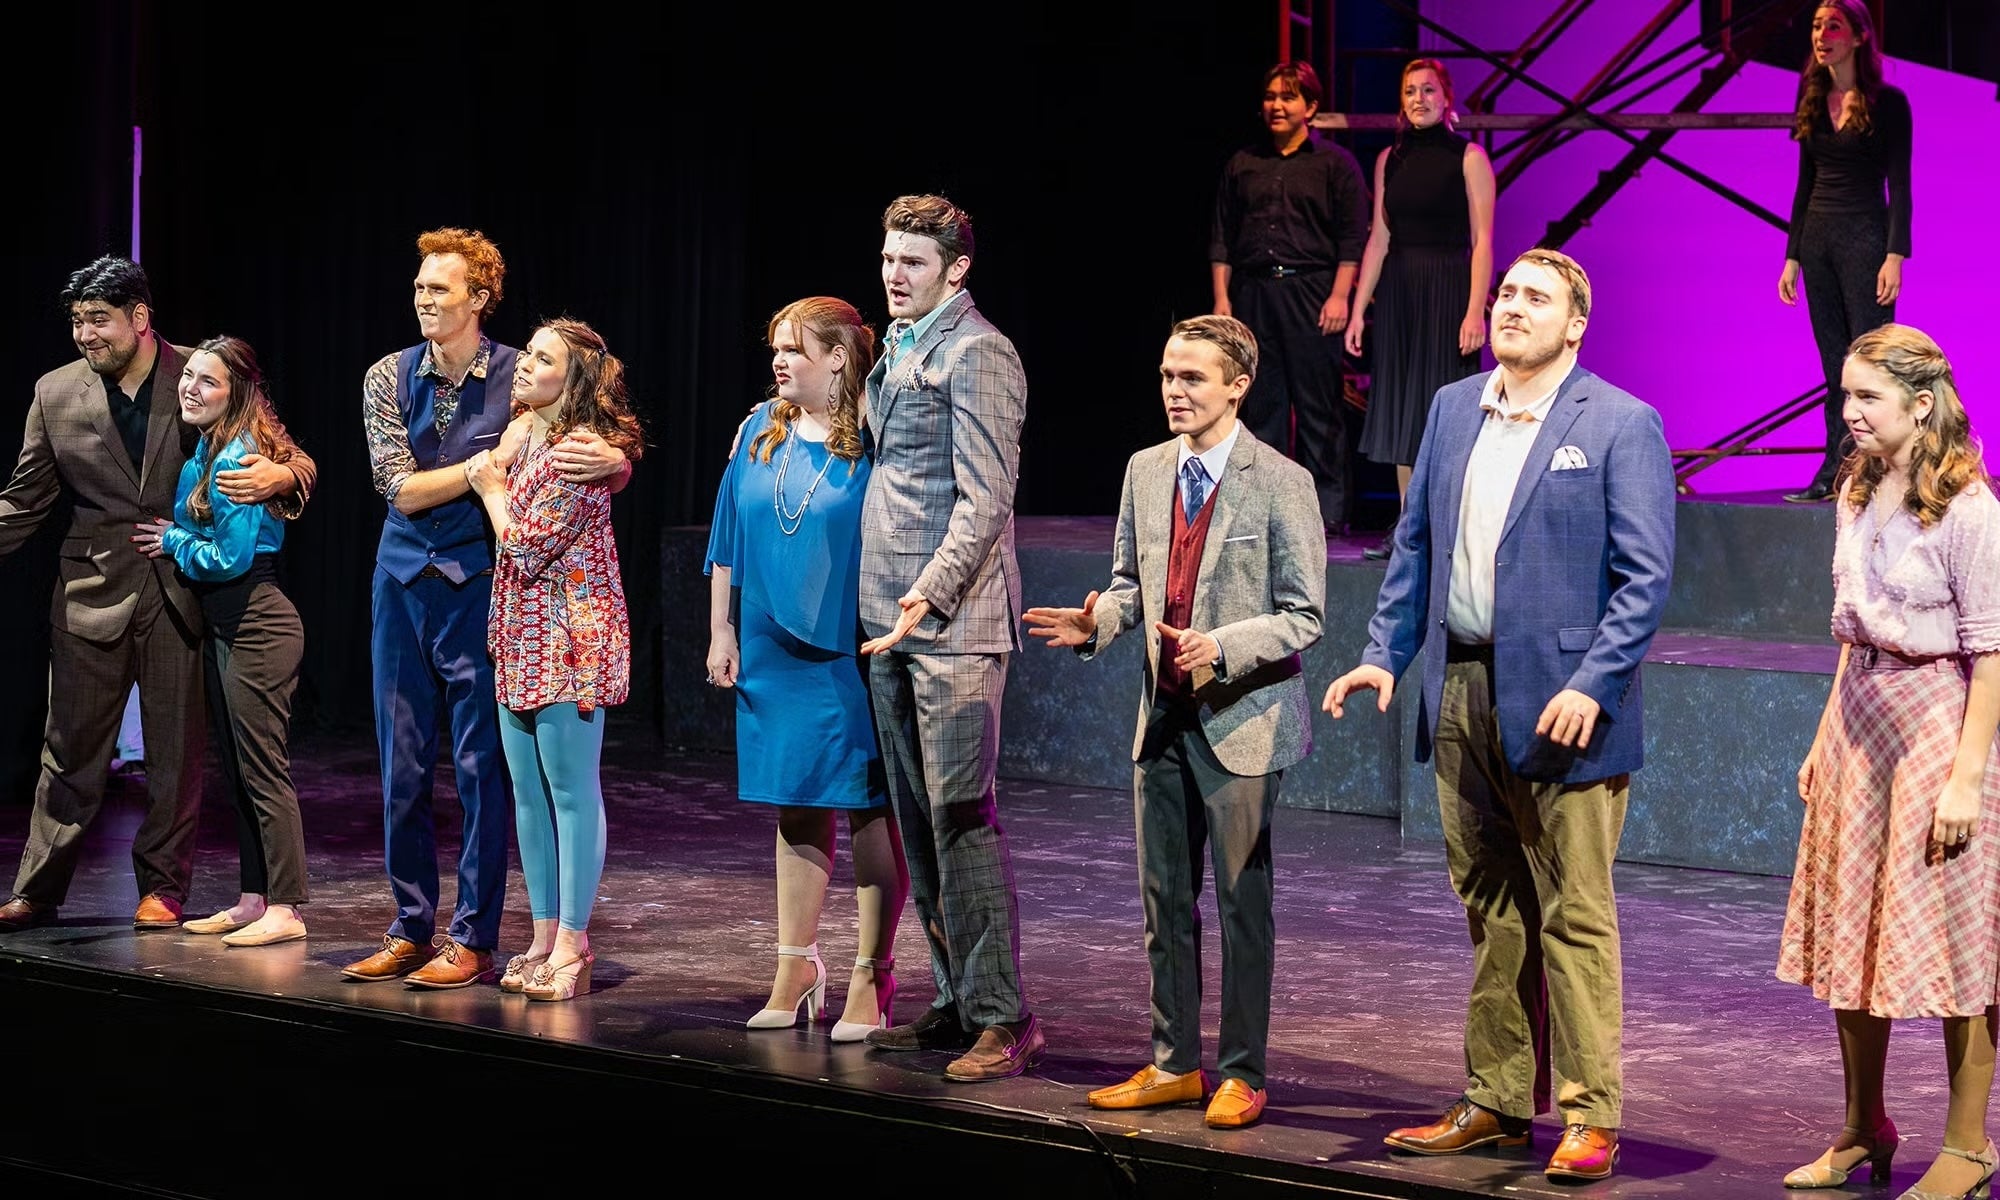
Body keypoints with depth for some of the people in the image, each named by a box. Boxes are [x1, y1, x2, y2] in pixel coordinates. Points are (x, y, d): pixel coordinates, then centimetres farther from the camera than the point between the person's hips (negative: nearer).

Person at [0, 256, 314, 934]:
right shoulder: (56, 394, 4)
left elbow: (294, 462, 0)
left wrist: (281, 476, -23)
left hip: (183, 591, -1)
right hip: (92, 592, 1)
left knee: (176, 748, 6)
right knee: (71, 749, 5)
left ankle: (162, 887, 18)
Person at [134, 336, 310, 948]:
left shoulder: (237, 458, -17)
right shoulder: (204, 454, 12)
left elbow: (231, 555, -19)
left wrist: (173, 542, -6)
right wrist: (176, 538, 6)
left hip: (257, 625, -10)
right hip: (224, 627, 10)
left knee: (263, 770, -7)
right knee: (236, 770, 13)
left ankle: (286, 910, -4)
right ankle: (254, 899, 19)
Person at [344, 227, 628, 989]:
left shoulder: (520, 378, -5)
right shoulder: (389, 378, 2)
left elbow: (609, 461, -1)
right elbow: (402, 490, -6)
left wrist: (611, 460, -26)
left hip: (478, 583, -3)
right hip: (403, 578, 3)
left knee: (481, 765, -1)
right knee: (401, 765, 8)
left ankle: (472, 940, 7)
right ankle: (411, 931, 18)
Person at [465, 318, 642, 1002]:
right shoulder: (525, 432, 12)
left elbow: (526, 547, -15)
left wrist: (493, 487, -4)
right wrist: (493, 469, 6)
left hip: (570, 636, -9)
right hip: (521, 637, 9)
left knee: (571, 791, -5)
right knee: (530, 791, 10)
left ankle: (571, 947, -2)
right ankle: (545, 938, 16)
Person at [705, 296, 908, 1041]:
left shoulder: (873, 442, -8)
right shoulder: (761, 432, 7)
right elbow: (728, 542, 12)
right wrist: (721, 631, 8)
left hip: (849, 654, -5)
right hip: (775, 657, 5)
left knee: (869, 812, -1)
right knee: (797, 811, 12)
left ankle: (870, 980, 6)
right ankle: (797, 969, 20)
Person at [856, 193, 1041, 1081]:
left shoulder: (976, 353, -9)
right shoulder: (897, 350, 18)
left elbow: (984, 498, -16)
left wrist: (928, 595, -26)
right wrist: (885, 601, 16)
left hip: (951, 623, -9)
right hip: (890, 621, 9)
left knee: (961, 817, -10)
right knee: (916, 820, 10)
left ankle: (1002, 1018, -6)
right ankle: (955, 1003, 18)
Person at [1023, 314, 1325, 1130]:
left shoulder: (1281, 483, -10)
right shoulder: (1145, 472, 8)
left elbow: (1304, 616, -10)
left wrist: (1222, 647, -25)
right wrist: (1098, 621, -5)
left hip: (1241, 719, -6)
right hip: (1163, 717, 6)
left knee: (1242, 900, 2)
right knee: (1164, 899, 11)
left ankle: (1241, 1073, 11)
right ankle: (1174, 1063, 22)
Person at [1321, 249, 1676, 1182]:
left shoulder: (1621, 425, -6)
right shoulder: (1452, 410, 13)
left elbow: (1645, 575, -10)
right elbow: (1415, 545, 16)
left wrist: (1591, 685, -19)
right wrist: (1384, 653, 6)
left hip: (1559, 706, -6)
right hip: (1461, 692, 6)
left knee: (1574, 915, -2)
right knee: (1490, 911, 14)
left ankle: (1590, 1117, 4)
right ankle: (1497, 1103, 22)